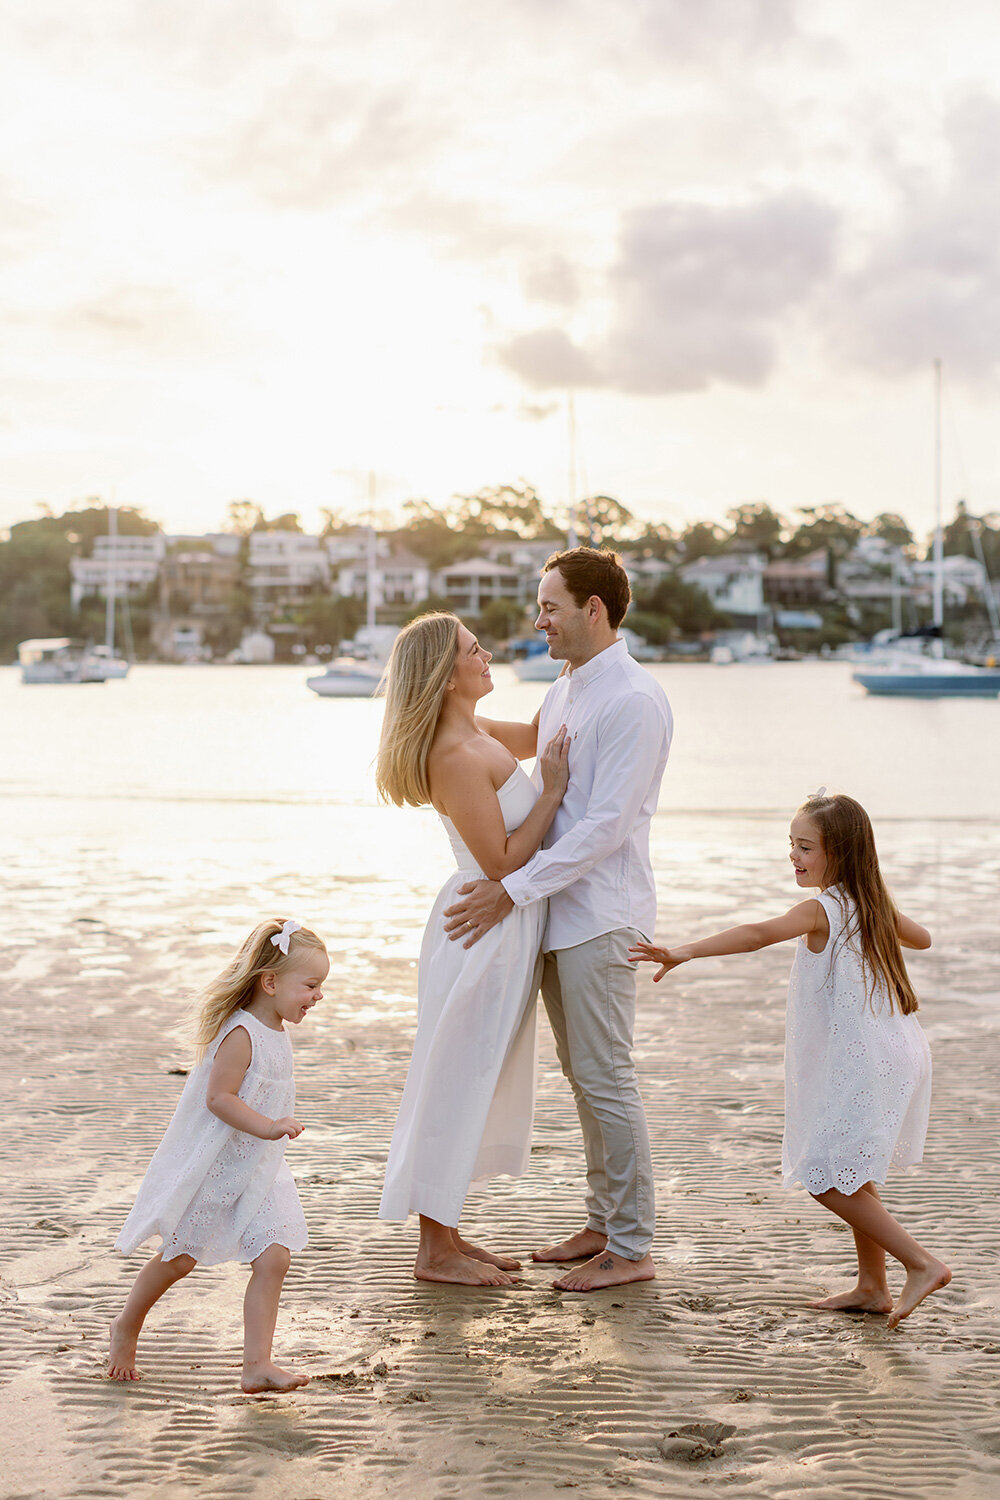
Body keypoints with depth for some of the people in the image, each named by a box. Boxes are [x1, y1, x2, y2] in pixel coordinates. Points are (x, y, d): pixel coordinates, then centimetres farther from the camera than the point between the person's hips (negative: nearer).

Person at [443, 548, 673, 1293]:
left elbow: (607, 823, -21)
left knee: (606, 1079, -3)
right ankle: (603, 1221, 27)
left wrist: (514, 890, -21)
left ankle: (632, 1247, 7)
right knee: (581, 1073, 15)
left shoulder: (635, 701, -16)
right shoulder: (562, 694, 14)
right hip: (558, 910, 9)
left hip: (602, 916, -9)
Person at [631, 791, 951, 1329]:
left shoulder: (822, 909, -15)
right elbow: (921, 938, 30)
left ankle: (922, 1263, -1)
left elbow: (759, 933, -33)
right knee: (848, 1175, 17)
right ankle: (872, 1286, 23)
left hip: (864, 1066, -9)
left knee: (827, 1178, -4)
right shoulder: (873, 905, 11)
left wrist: (687, 951, -42)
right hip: (892, 1054, 10)